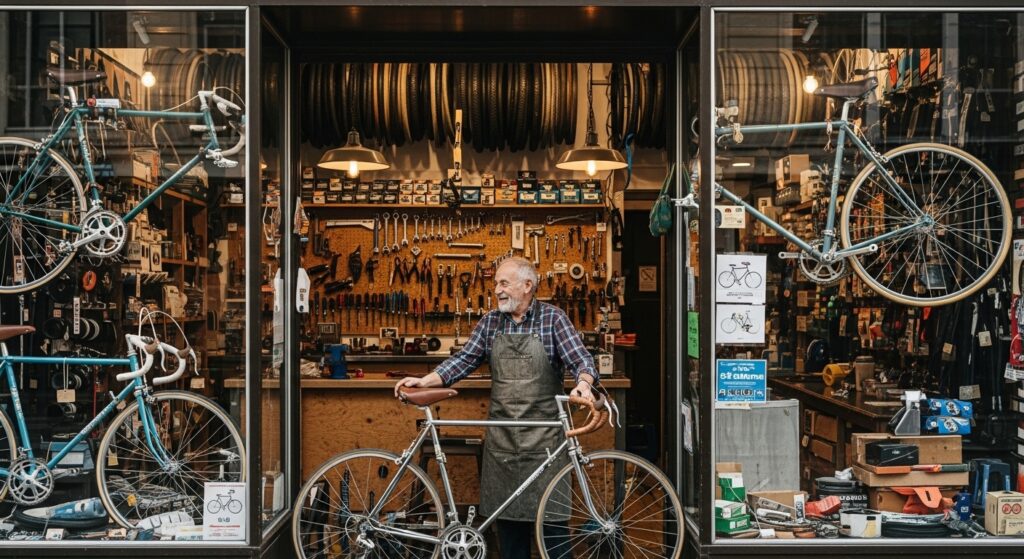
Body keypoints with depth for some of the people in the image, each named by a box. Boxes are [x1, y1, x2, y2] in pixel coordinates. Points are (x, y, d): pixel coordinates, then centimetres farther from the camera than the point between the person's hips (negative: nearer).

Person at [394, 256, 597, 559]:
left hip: (544, 434, -4)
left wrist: (583, 382, -33)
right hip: (502, 437, 4)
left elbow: (581, 359, -12)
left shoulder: (553, 318, -4)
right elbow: (464, 360, 4)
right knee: (506, 512, 11)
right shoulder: (490, 322, 7)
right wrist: (426, 380, -9)